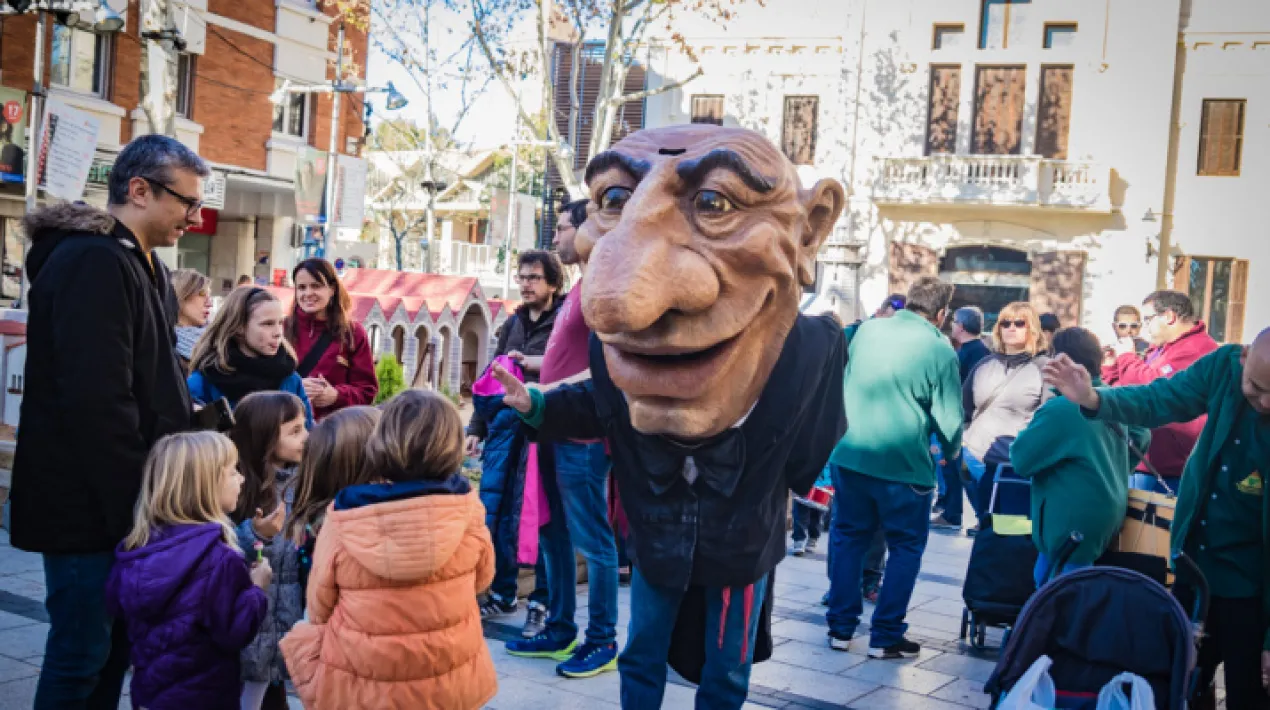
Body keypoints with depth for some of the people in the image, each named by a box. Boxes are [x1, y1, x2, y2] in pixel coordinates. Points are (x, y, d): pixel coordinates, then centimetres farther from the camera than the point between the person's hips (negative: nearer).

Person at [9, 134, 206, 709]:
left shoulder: (142, 266, 15)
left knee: (115, 647, 16)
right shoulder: (94, 263, -18)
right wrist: (135, 506, -21)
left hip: (126, 503, 10)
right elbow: (96, 403, -25)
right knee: (81, 660, 1)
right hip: (91, 508, -9)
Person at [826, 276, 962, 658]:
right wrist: (953, 449, 12)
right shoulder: (939, 349, -10)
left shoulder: (867, 329, 3)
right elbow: (949, 417, -7)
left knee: (849, 537, 16)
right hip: (905, 462, -4)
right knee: (906, 547, 11)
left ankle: (841, 627, 20)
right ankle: (885, 636, 13)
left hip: (850, 455, 4)